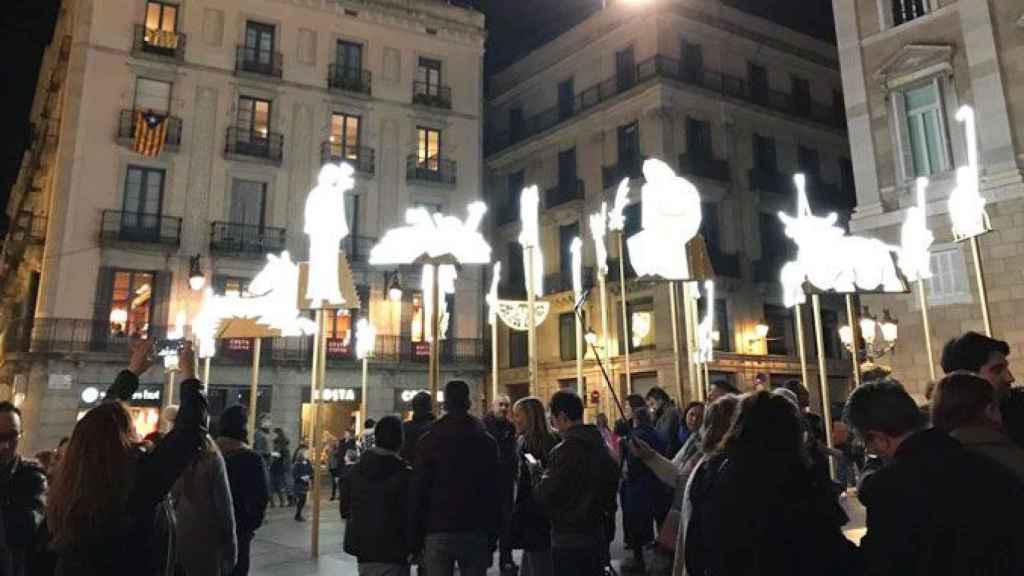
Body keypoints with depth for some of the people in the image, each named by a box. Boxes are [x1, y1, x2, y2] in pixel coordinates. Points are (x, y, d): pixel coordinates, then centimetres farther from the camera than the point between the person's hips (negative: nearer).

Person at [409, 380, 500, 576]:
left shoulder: (428, 441, -3)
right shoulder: (487, 442, 2)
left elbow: (417, 493, -3)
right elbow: (494, 494, 2)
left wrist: (415, 539, 3)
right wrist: (492, 537, 8)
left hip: (437, 532, -1)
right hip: (475, 532, 1)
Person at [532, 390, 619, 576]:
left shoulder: (566, 450, -20)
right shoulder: (601, 446, 4)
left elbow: (545, 496, -17)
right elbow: (612, 484, 14)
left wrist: (537, 471, 0)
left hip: (569, 540, -7)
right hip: (597, 535, 8)